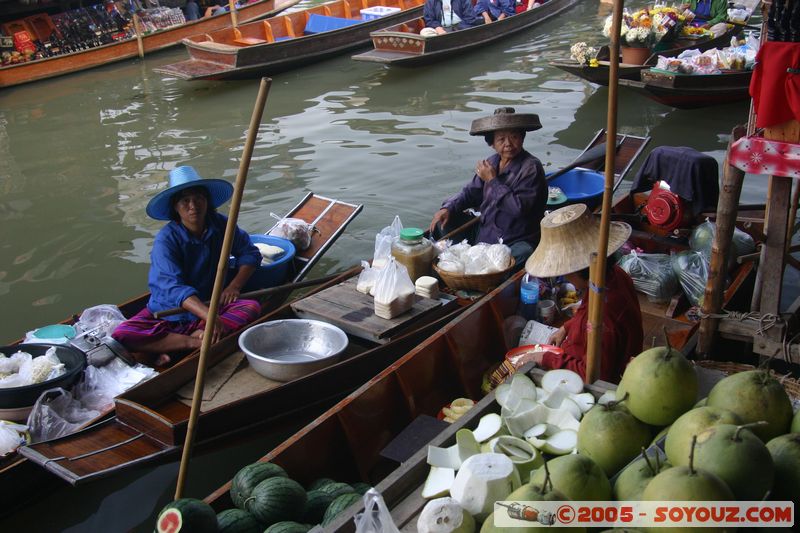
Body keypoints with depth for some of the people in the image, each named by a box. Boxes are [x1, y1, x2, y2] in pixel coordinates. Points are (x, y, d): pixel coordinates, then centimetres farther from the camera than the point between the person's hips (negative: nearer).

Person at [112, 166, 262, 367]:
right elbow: (173, 287, -30)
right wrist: (208, 315, -44)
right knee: (121, 335, -27)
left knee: (252, 307, -25)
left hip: (210, 304, 3)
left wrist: (234, 286, -13)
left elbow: (250, 254, 6)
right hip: (168, 310, -3)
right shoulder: (166, 239, -18)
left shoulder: (221, 225, -3)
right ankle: (195, 342, -30)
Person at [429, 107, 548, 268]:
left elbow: (518, 208, -24)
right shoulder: (492, 163, 8)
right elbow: (471, 193, 17)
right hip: (483, 236, 7)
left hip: (516, 243, -7)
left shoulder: (531, 167, -14)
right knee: (443, 221, 5)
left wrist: (492, 181, -18)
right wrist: (448, 208, -1)